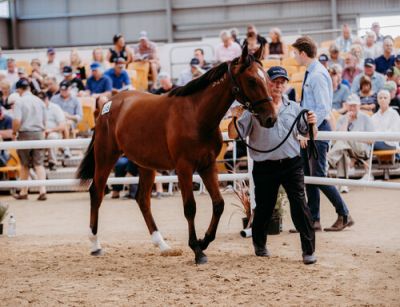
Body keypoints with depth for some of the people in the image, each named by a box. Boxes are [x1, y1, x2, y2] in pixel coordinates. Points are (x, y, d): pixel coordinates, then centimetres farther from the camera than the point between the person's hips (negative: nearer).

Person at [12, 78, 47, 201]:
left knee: (24, 165, 9)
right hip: (39, 133, 3)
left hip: (25, 134, -3)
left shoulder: (20, 101, -10)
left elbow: (17, 121, -19)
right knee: (39, 164, 3)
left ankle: (23, 192, 19)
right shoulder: (39, 101, 6)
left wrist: (14, 132, -2)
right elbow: (44, 121, 10)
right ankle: (42, 190, -10)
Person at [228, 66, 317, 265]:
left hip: (292, 165, 1)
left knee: (299, 206, -8)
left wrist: (312, 123, -7)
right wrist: (235, 118, -22)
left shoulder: (294, 108, 8)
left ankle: (309, 250, -4)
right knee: (264, 208, 11)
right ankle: (259, 244, 35)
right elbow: (234, 135, -3)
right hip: (264, 166, -1)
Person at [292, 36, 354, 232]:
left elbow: (324, 108, -21)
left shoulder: (317, 75, -17)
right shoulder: (310, 73, 12)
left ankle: (344, 216, 3)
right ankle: (314, 220, 14)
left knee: (318, 176, -7)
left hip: (317, 130, -9)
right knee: (308, 176, 9)